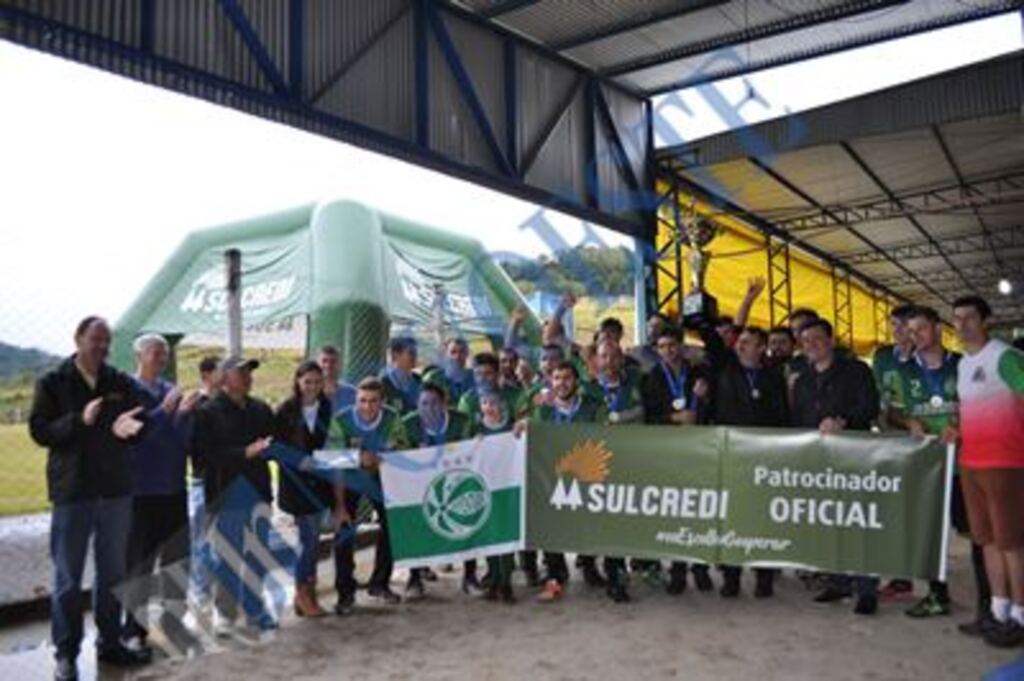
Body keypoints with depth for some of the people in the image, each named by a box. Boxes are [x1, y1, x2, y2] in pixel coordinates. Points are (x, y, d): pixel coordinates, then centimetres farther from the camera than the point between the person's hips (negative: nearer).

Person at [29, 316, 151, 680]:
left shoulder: (121, 383, 5)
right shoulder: (52, 383, -3)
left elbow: (139, 428, 7)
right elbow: (39, 431, -8)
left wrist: (131, 427, -17)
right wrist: (79, 420, -25)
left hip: (116, 489, 4)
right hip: (72, 491, -3)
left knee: (113, 573, 14)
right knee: (68, 578, 5)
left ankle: (110, 643, 27)